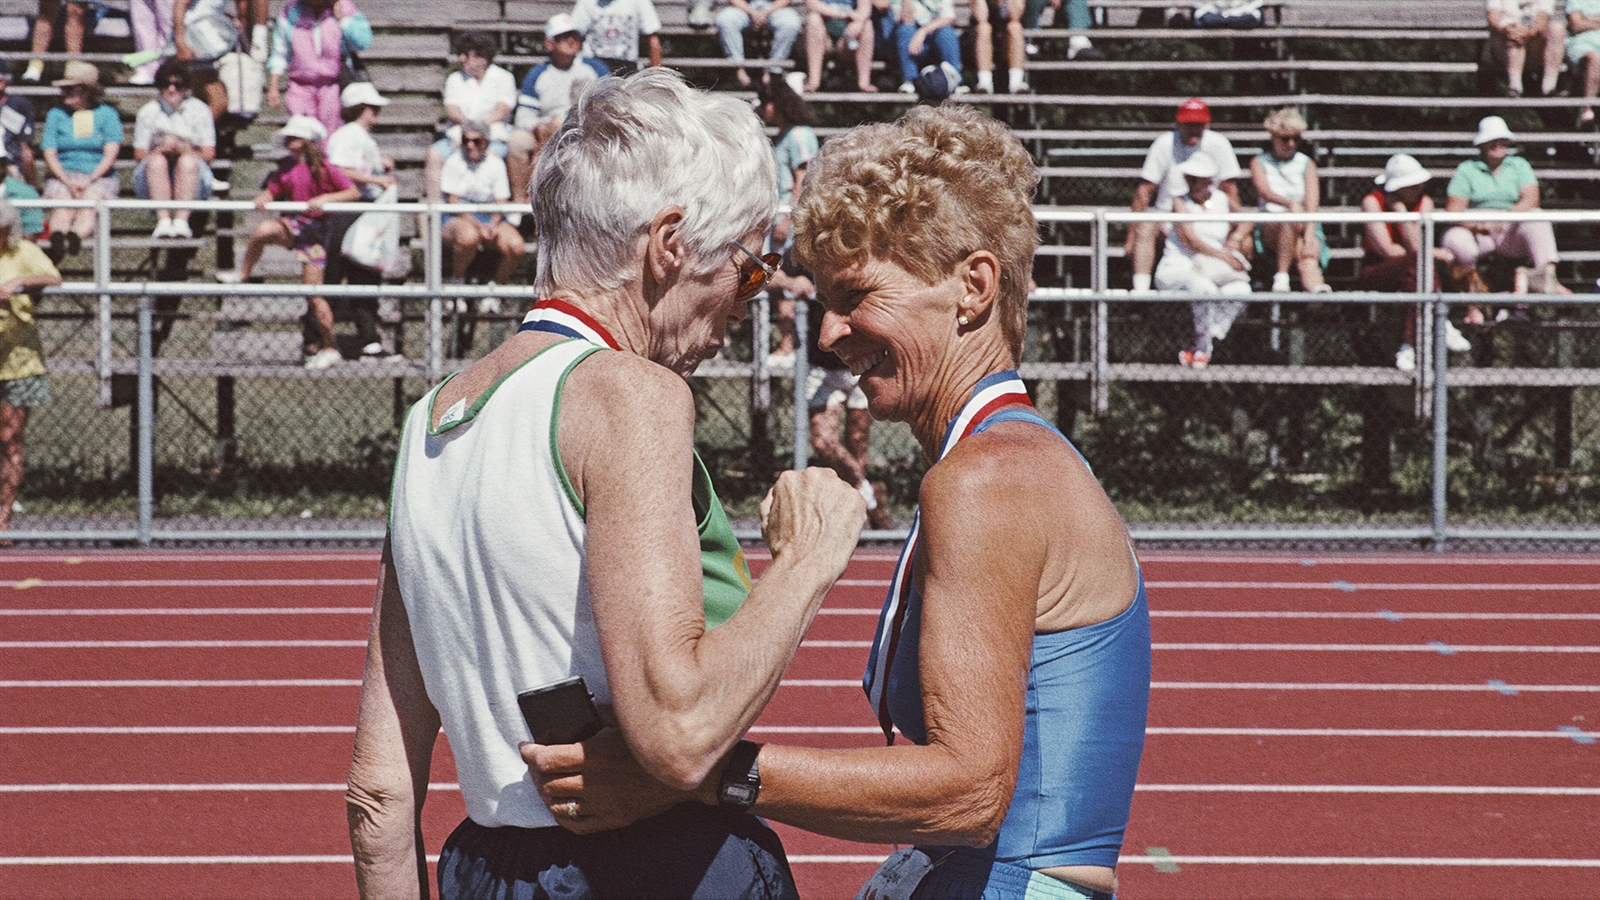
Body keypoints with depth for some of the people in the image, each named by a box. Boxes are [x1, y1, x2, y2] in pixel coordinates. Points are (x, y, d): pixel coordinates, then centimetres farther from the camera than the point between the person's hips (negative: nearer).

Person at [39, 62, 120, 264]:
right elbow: (49, 154, 4)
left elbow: (111, 154, -1)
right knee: (64, 204, -31)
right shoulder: (56, 115, 15)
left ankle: (77, 234, -64)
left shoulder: (107, 114, 9)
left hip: (99, 177, -1)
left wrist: (89, 180, -17)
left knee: (90, 201, -34)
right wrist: (68, 182, -14)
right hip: (62, 176, 1)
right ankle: (56, 238, -61)